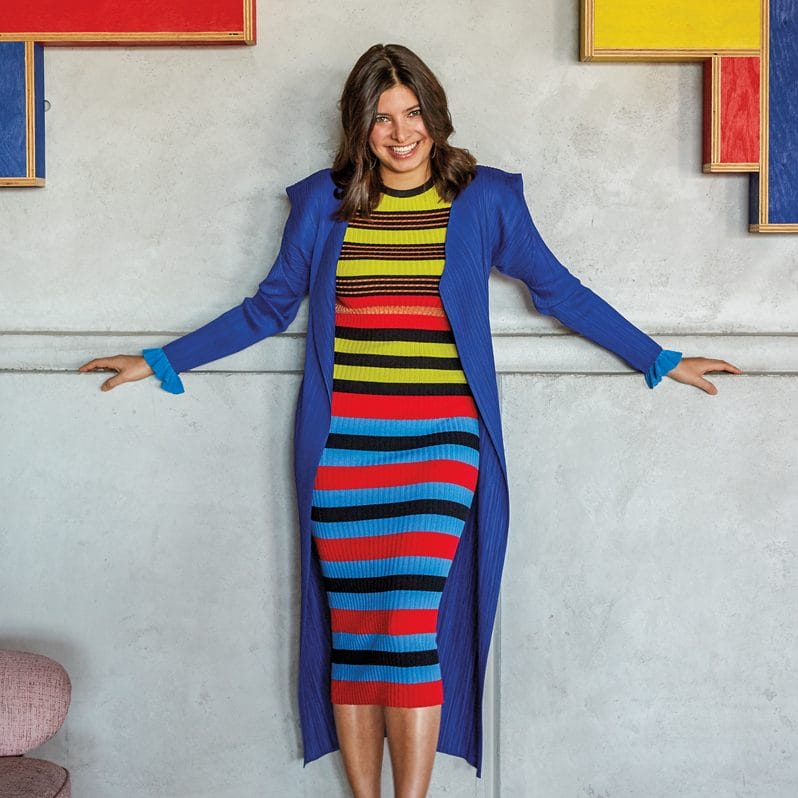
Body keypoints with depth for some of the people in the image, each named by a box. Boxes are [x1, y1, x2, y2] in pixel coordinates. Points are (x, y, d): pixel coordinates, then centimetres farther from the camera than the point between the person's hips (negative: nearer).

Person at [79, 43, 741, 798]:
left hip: (442, 439, -1)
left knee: (411, 625, -10)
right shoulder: (321, 201, 8)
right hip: (341, 444, 2)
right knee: (351, 632, 3)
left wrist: (661, 361, 16)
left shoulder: (485, 198, 6)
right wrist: (161, 361, 17)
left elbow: (560, 291, 14)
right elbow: (267, 308, 16)